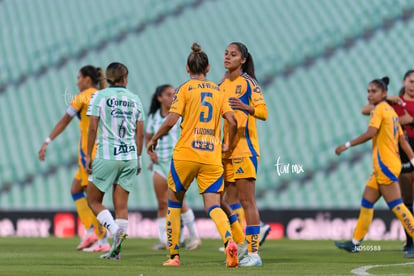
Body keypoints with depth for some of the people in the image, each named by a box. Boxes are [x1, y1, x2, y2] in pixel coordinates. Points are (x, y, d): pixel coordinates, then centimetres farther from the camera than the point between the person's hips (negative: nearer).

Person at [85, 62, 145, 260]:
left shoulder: (99, 97, -1)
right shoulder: (135, 99, 8)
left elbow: (93, 128, -5)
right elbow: (140, 133, 9)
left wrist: (88, 156, 0)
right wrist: (138, 158, 18)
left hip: (106, 156, -3)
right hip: (129, 156, 3)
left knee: (93, 201, 8)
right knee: (121, 205, 6)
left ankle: (115, 230, -15)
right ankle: (116, 250, 2)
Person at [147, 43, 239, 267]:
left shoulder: (185, 89, 1)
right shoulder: (218, 91, 12)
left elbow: (171, 121, -9)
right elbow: (232, 122, 3)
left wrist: (154, 139, 6)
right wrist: (228, 146, 19)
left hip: (186, 153, -3)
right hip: (212, 155, 3)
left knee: (174, 201, 15)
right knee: (213, 205, -2)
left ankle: (174, 255, 14)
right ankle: (229, 241, -31)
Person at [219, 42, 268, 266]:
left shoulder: (248, 82, -5)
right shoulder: (222, 86, 16)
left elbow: (263, 111, -15)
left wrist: (246, 107, -32)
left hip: (244, 148, -7)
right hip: (226, 150, 7)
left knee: (247, 201, -8)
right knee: (231, 201, 6)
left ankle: (253, 252, -7)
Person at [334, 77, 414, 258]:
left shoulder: (380, 109, -9)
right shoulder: (391, 111, 17)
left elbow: (370, 134, -20)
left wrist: (347, 145, -14)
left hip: (385, 165, -10)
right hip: (381, 167, 10)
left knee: (396, 205, -11)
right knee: (366, 203, 12)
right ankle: (355, 243, 16)